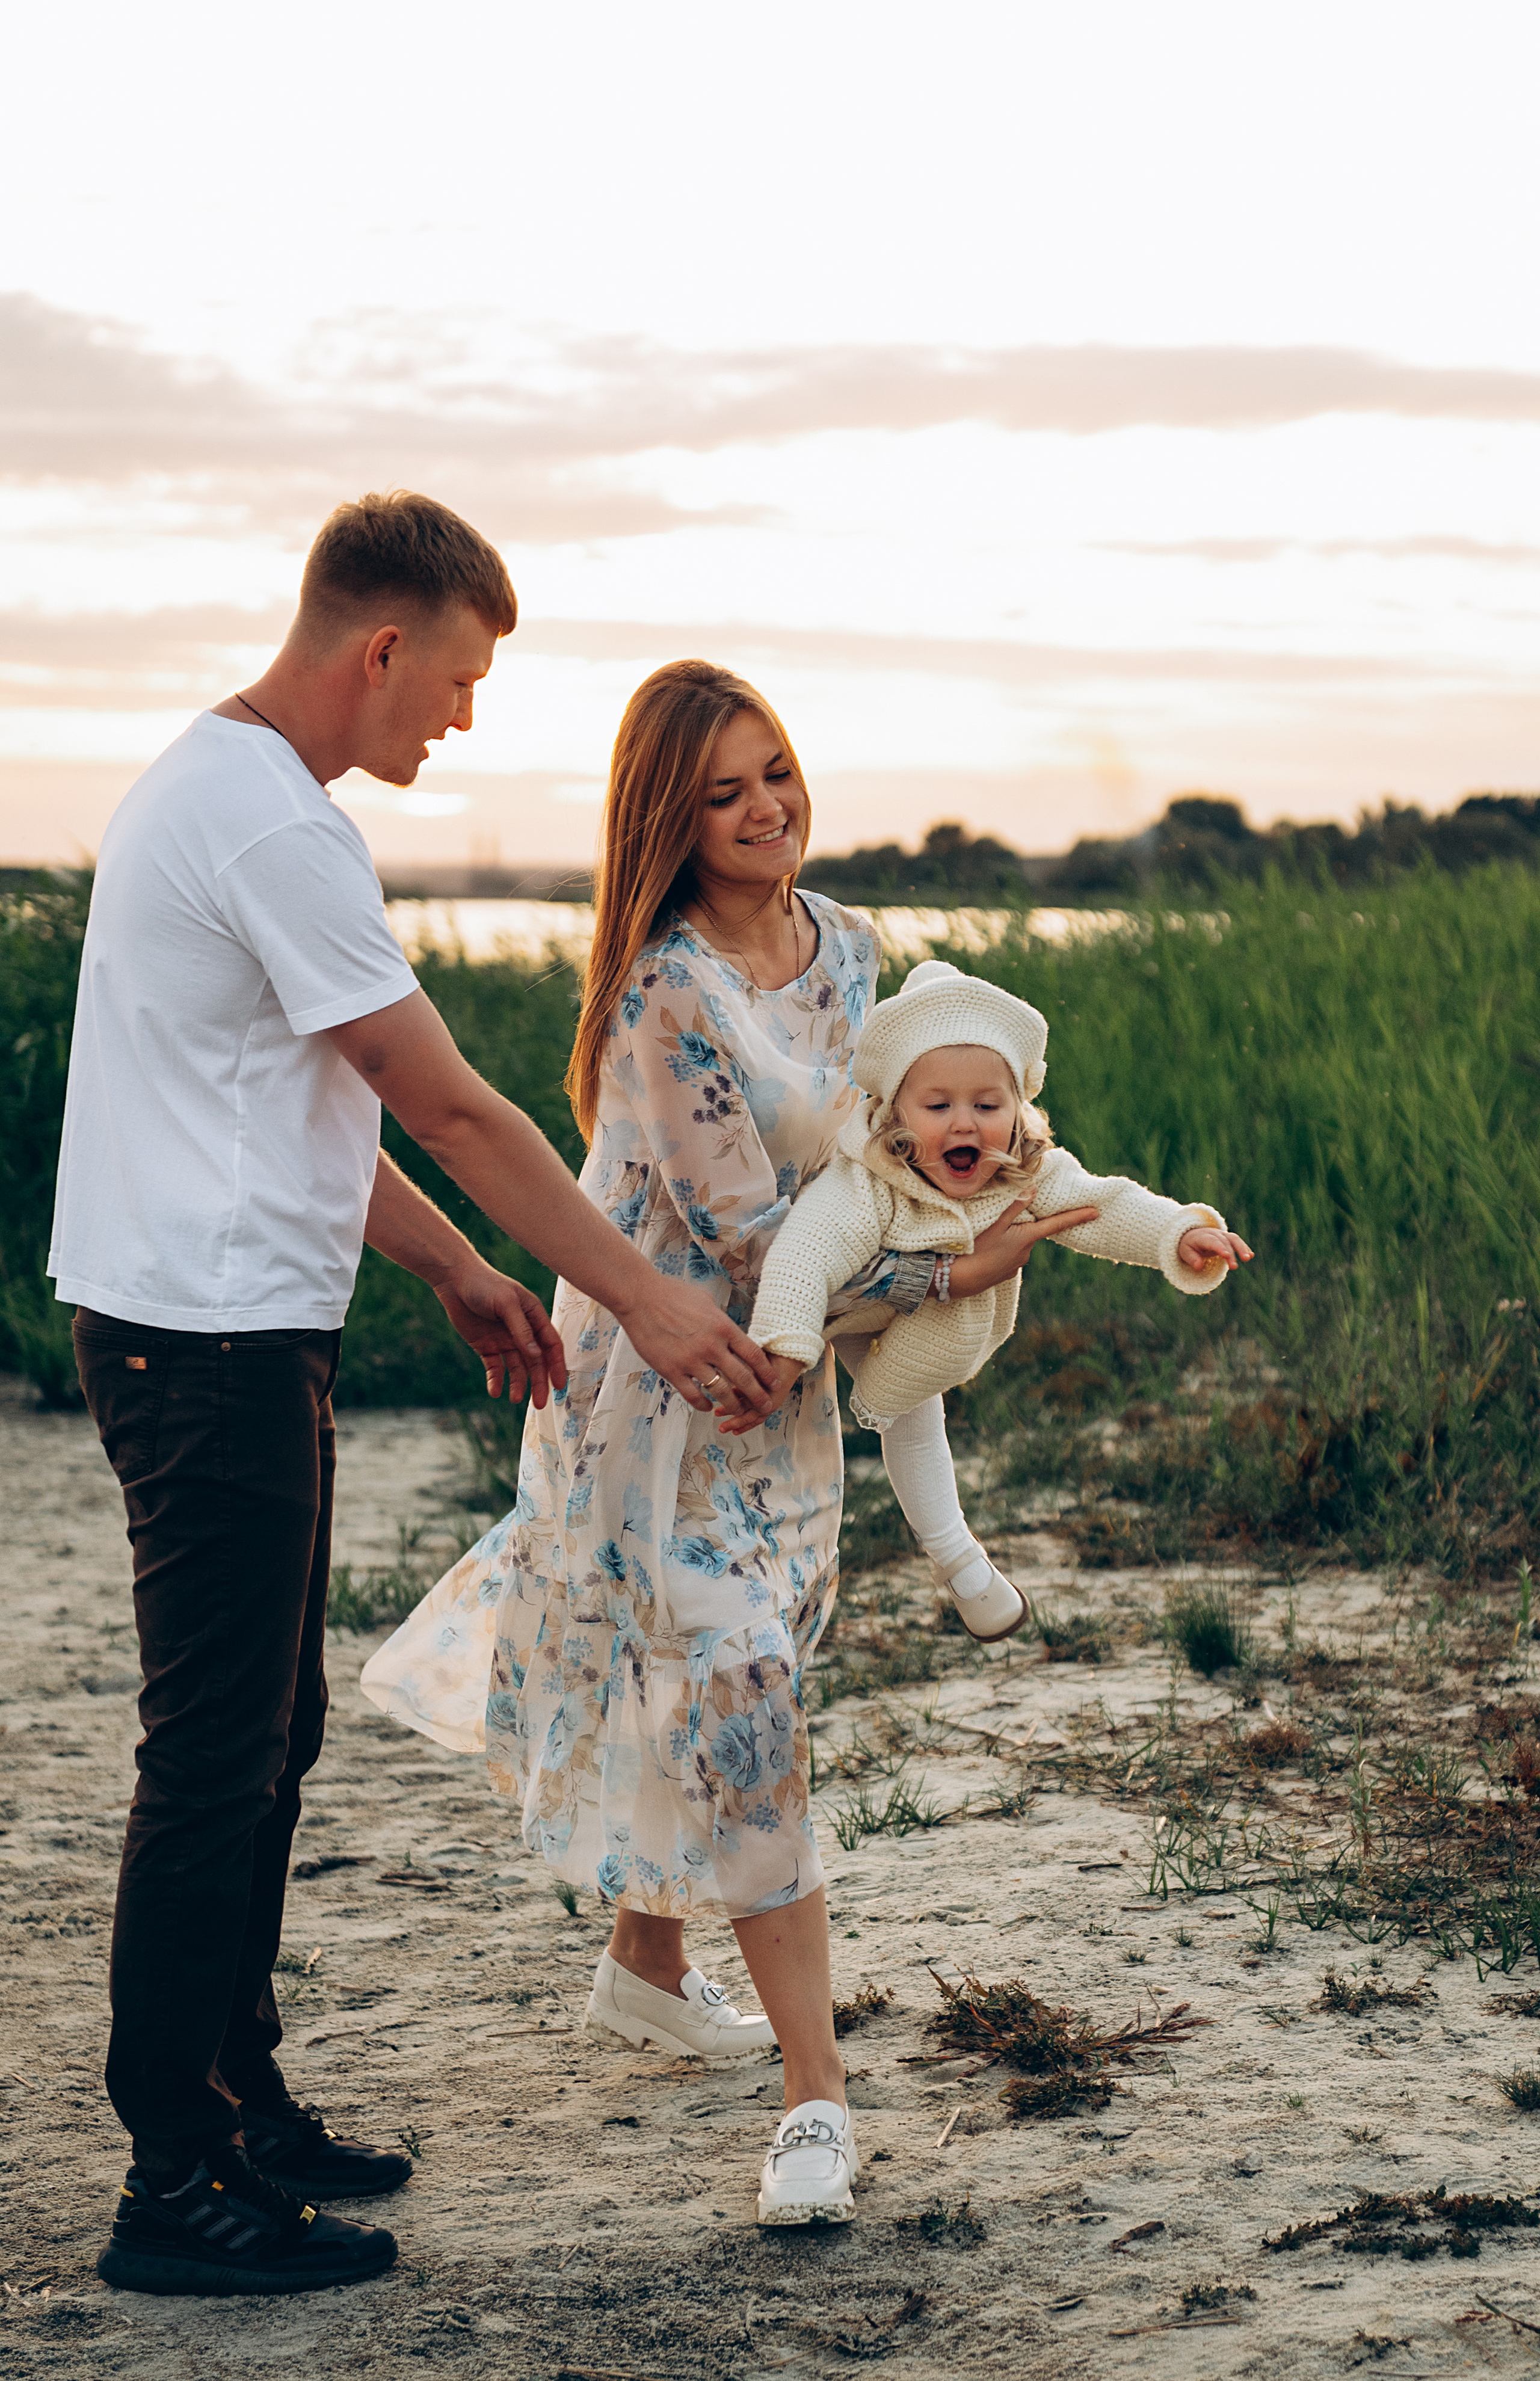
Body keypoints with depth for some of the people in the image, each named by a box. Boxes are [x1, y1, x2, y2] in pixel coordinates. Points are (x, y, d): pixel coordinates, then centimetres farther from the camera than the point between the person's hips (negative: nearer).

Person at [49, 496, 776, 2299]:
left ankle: (240, 2111, 26)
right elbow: (448, 1106, -16)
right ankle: (179, 2189, 3)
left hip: (217, 1337, 11)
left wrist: (457, 1275, 20)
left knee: (265, 1741, 16)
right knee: (214, 1762, -4)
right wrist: (643, 1300, -10)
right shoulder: (278, 830, -18)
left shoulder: (209, 785, 16)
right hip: (215, 1348, -11)